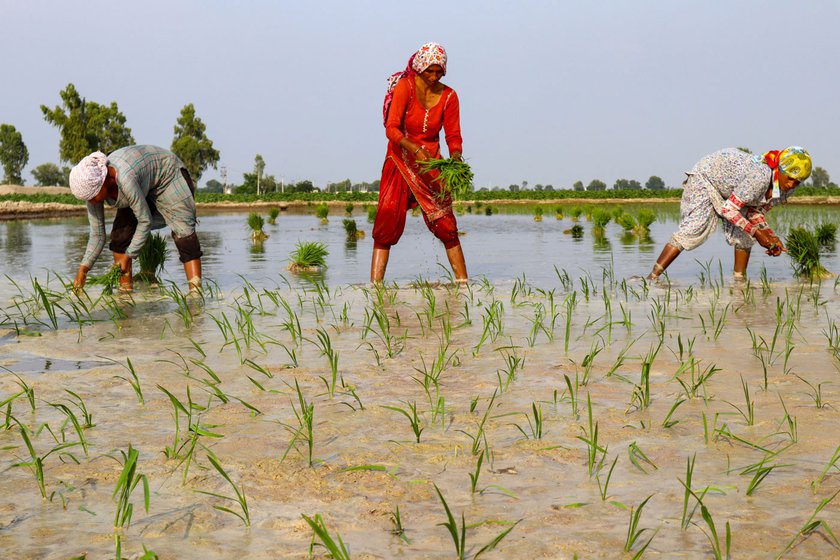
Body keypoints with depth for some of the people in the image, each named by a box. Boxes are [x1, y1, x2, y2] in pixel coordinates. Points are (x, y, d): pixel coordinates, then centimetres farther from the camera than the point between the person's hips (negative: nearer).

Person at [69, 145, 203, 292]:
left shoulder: (124, 179, -43)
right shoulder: (92, 185, -21)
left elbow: (145, 220, -32)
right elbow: (97, 236, -12)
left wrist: (128, 256, -26)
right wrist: (82, 270, -18)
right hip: (142, 186, 7)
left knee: (183, 230, -22)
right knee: (120, 233, -10)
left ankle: (195, 290, -27)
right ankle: (125, 289, -3)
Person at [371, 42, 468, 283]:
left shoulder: (448, 96, 0)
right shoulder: (405, 87, -11)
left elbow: (454, 136, 2)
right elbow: (391, 129, -18)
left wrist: (455, 158, -20)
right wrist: (415, 149, -34)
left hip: (431, 162, 2)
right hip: (400, 161, -2)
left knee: (445, 224, -5)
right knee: (388, 220, -11)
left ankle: (463, 281, 1)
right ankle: (375, 285, -11)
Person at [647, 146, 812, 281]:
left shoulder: (786, 188, -13)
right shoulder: (760, 176, -39)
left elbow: (755, 212, -3)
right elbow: (728, 208, -33)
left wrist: (771, 236, -18)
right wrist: (756, 233, -31)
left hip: (729, 185, 9)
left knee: (744, 232, -2)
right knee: (694, 229, -21)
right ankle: (652, 277, -23)